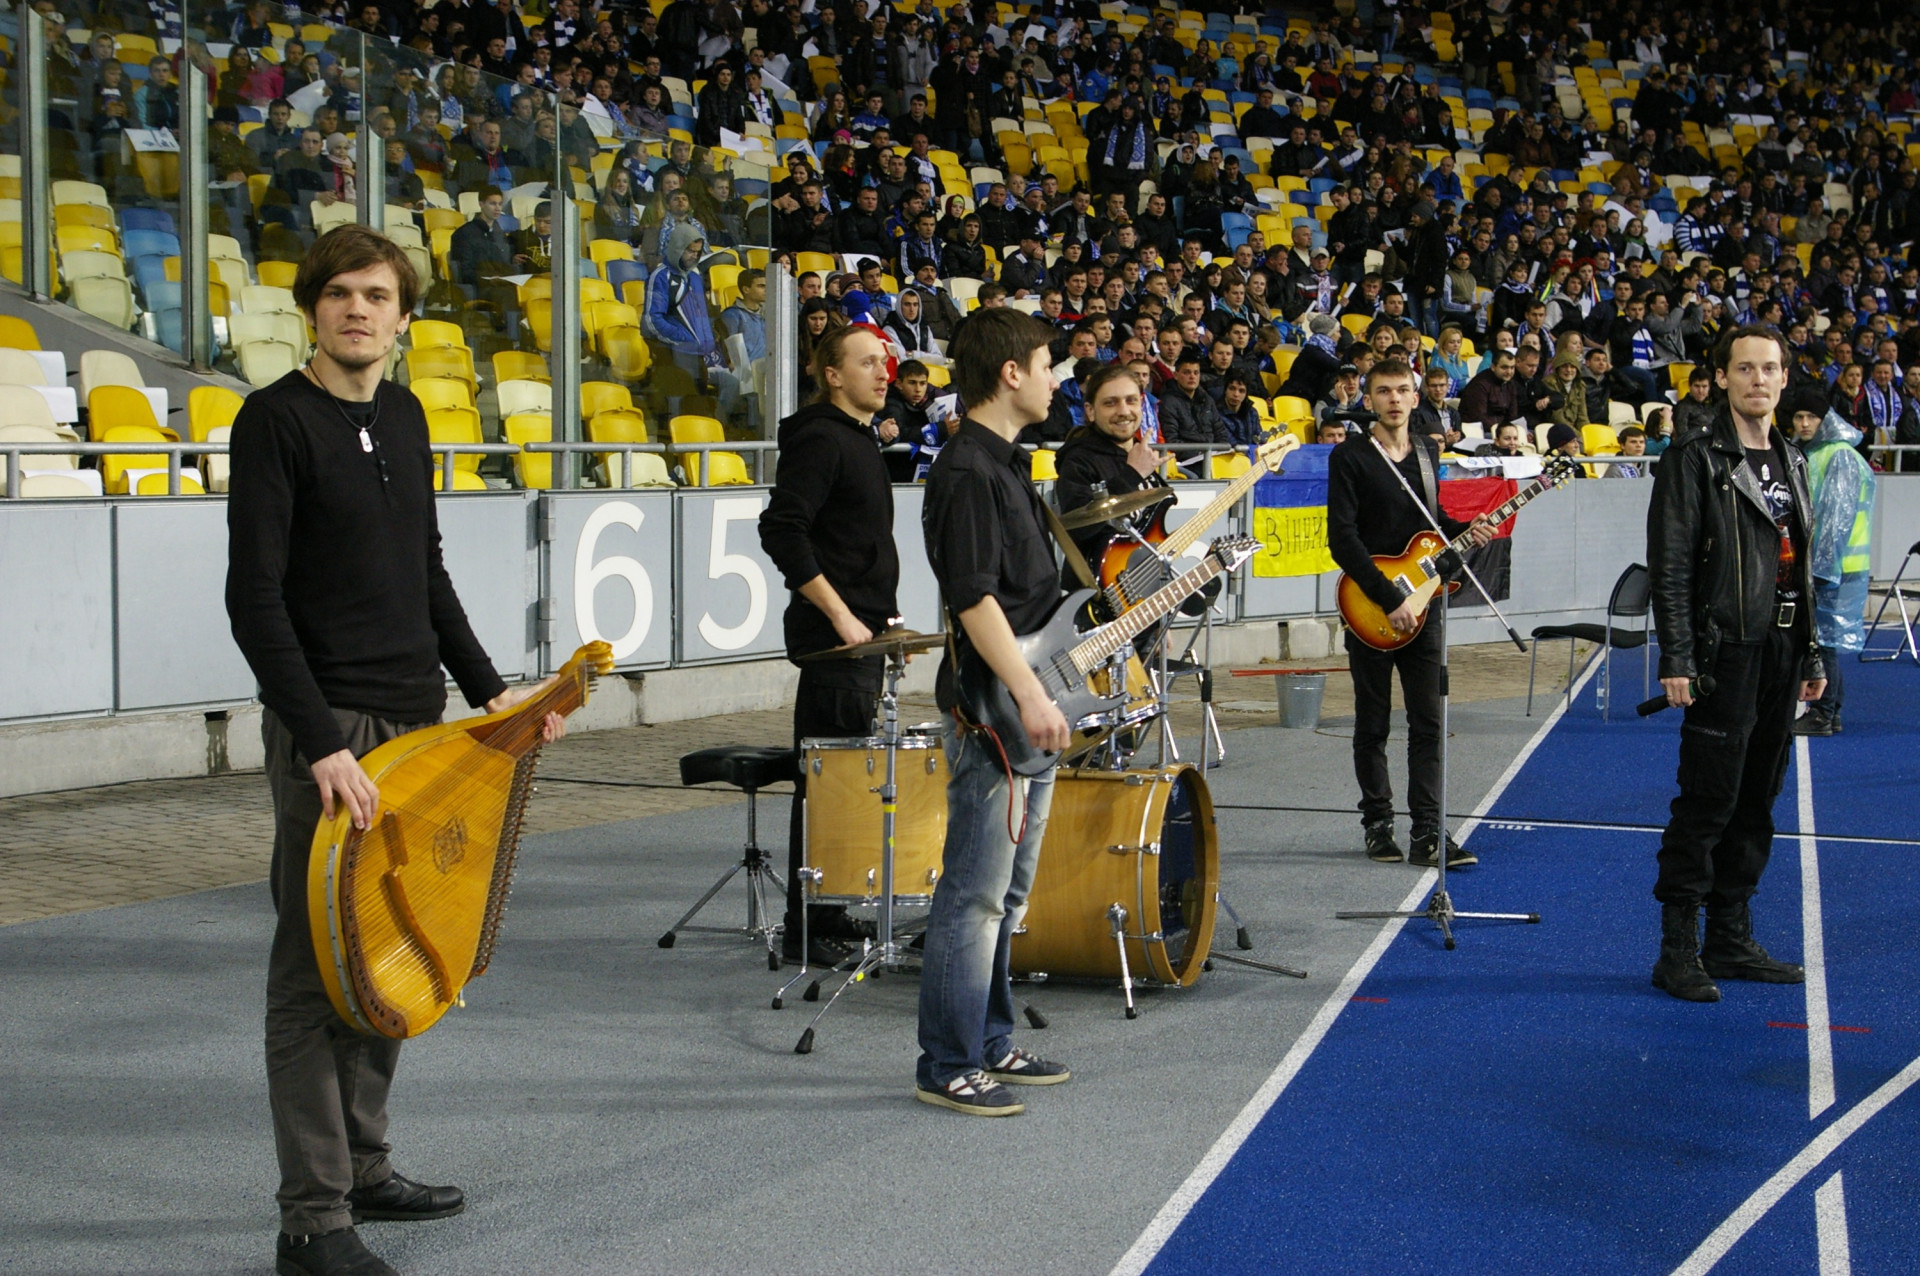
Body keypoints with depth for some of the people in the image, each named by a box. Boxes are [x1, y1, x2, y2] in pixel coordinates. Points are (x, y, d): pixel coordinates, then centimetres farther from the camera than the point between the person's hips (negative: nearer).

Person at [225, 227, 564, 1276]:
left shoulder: (402, 416, 13)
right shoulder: (277, 419, -10)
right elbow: (255, 598, -16)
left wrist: (488, 688, 15)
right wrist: (321, 744, -23)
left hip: (417, 724, 8)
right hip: (330, 729, -8)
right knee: (318, 970, -5)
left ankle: (362, 1166, 26)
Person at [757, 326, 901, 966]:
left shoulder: (860, 439, 18)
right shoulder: (820, 439, -12)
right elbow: (782, 532, -23)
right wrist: (841, 616, -21)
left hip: (861, 632, 10)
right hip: (831, 635, -10)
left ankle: (830, 913, 21)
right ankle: (806, 930, -2)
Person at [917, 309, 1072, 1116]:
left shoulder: (1004, 463, 16)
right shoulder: (967, 470, -16)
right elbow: (973, 598, -22)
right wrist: (1028, 694, -24)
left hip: (1029, 712, 11)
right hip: (991, 713, -11)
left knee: (1006, 893, 16)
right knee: (975, 894, -7)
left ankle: (989, 1045, 24)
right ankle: (947, 1068, -1)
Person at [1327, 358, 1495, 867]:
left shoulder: (1428, 453, 12)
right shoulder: (1350, 457, -6)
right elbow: (1342, 539, -13)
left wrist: (1465, 531, 3)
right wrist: (1389, 598, -18)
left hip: (1420, 606, 5)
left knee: (1427, 723, 0)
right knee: (1372, 725, 5)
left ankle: (1427, 831, 1)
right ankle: (1378, 825, 15)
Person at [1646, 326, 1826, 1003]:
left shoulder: (1791, 464, 17)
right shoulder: (1694, 458, -5)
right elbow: (1670, 565, -11)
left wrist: (1811, 653, 18)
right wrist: (1676, 658, -17)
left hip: (1781, 656, 7)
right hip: (1726, 657, -7)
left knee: (1756, 803, 10)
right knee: (1707, 803, -8)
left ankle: (1731, 940, 18)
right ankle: (1679, 952, -3)